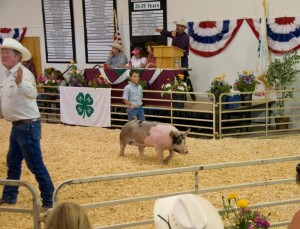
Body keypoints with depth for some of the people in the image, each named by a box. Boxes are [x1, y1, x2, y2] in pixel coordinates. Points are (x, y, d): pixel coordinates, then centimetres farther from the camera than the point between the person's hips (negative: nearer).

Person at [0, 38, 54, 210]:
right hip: (17, 126, 10)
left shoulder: (23, 73, -18)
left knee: (35, 164, -5)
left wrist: (20, 83, -54)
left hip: (28, 125, -10)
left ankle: (49, 201, 4)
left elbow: (32, 94, -37)